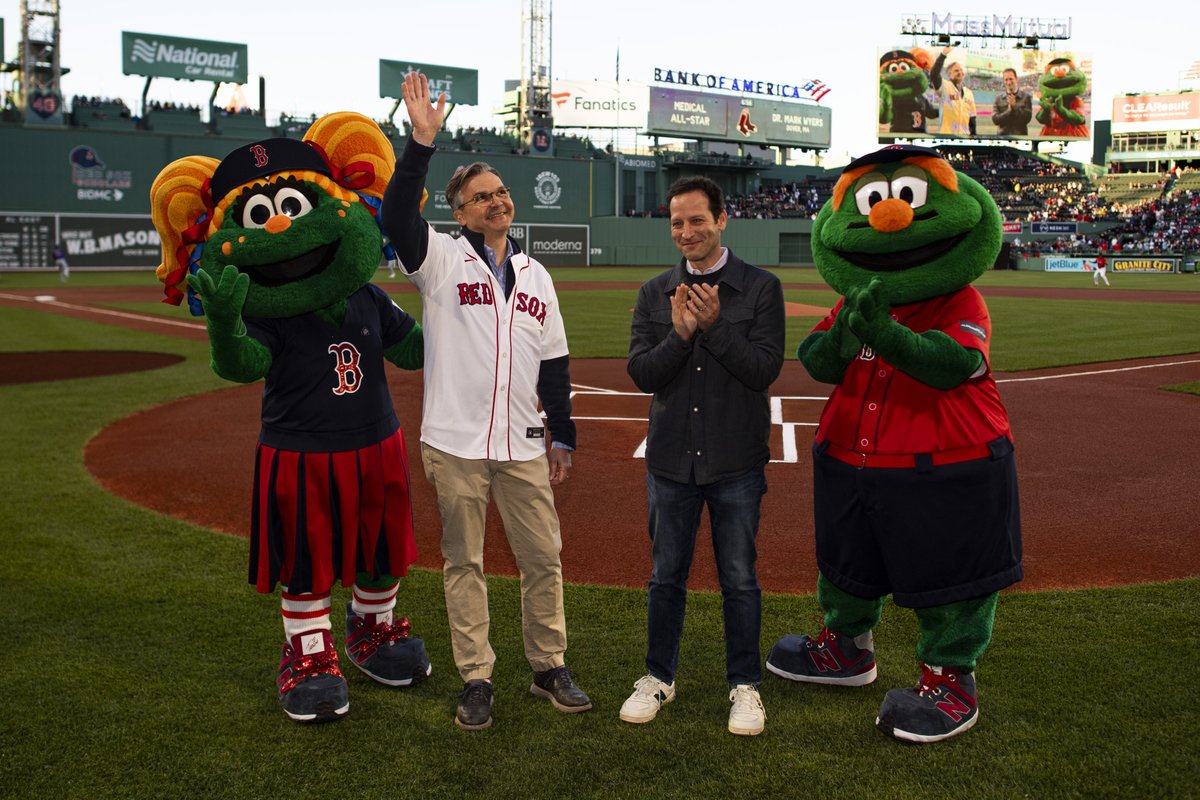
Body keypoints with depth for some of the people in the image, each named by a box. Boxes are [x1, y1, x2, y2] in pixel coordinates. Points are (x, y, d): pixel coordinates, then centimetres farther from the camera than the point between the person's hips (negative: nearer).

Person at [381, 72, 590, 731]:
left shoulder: (536, 275, 13)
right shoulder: (440, 258, 0)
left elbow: (554, 363, 14)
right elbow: (397, 214, -20)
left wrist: (562, 436, 12)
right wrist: (421, 140, -27)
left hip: (523, 446, 4)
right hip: (455, 445, -3)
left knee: (544, 558, 8)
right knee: (463, 563, 6)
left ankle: (549, 668, 25)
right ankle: (476, 678, 19)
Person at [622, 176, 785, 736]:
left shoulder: (761, 288, -2)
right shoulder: (654, 294, 6)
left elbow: (765, 369, -11)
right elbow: (642, 373, -3)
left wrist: (713, 326, -20)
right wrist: (681, 333, -19)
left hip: (736, 463, -2)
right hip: (671, 460, 3)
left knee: (739, 579, 7)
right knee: (666, 576, 13)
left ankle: (745, 685, 24)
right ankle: (659, 678, 29)